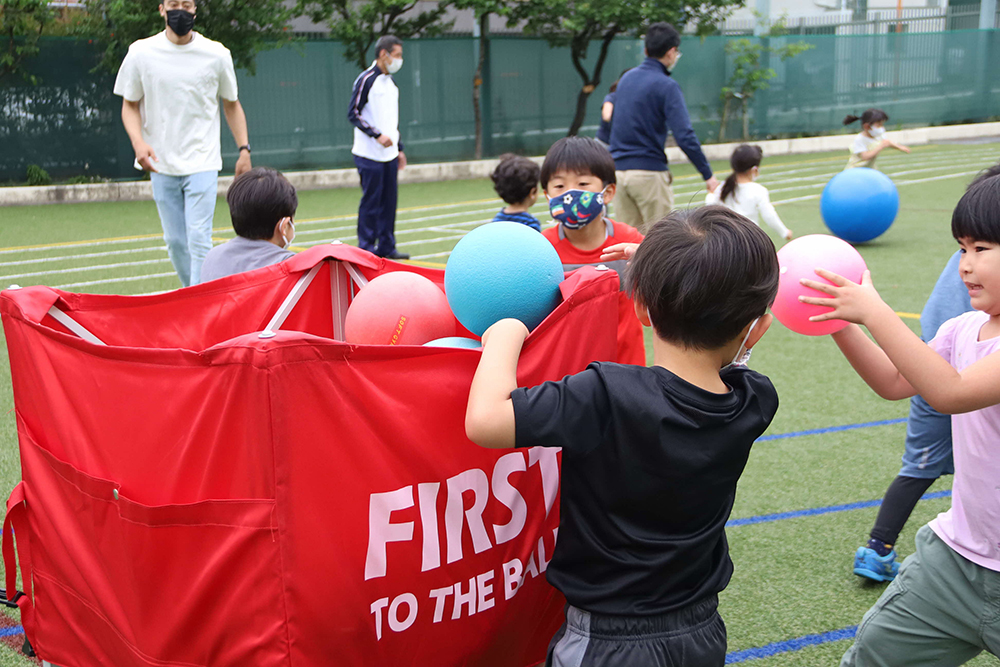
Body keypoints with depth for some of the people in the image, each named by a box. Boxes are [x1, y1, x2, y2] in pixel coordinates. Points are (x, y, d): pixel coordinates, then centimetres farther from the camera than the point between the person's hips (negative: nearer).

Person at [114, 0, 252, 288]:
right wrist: (138, 141, -11)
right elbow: (130, 105, 7)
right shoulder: (141, 52, 1)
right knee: (174, 241, 8)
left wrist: (244, 149, 2)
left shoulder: (217, 54, 0)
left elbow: (231, 104, 11)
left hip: (203, 164, -2)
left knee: (199, 240, -12)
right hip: (161, 165, 2)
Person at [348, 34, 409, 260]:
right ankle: (366, 248, 2)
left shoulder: (390, 82, 16)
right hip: (369, 155, -7)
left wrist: (399, 148, 19)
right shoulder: (365, 80, -9)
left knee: (389, 199, 7)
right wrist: (377, 135, -20)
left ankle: (386, 247, 14)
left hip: (389, 154, 7)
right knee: (371, 201, -5)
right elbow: (353, 114, -12)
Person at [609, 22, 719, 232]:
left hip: (618, 171, 6)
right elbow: (684, 136, -18)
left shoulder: (626, 79, 11)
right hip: (649, 172, -6)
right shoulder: (666, 86, -11)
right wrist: (708, 175, -12)